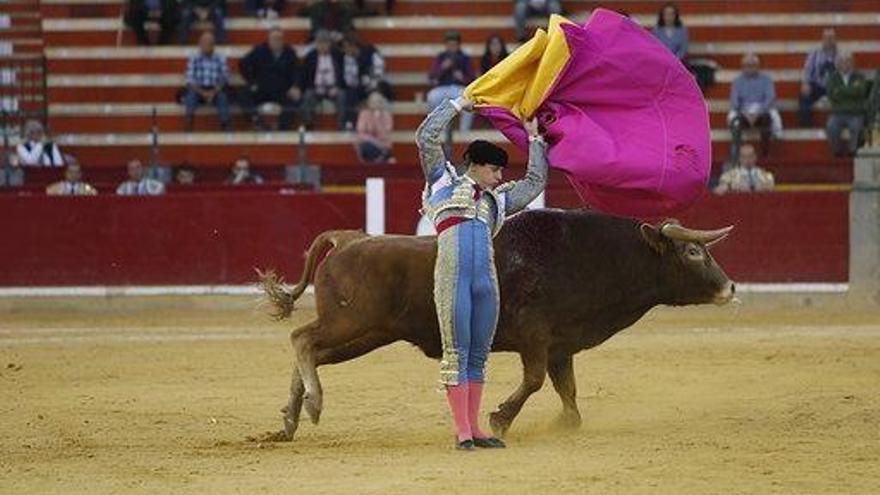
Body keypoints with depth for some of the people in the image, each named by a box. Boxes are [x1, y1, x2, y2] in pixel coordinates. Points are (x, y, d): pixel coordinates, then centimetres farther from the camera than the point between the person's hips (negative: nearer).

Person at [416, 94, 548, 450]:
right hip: (452, 274, -6)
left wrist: (534, 138, 40)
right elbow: (426, 137, 8)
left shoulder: (496, 200, 28)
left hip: (486, 280, 6)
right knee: (456, 353, -6)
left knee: (479, 355, 6)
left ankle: (474, 429, 10)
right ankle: (462, 431, -7)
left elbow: (536, 181, 38)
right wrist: (457, 105, 15)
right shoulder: (445, 183, 15)